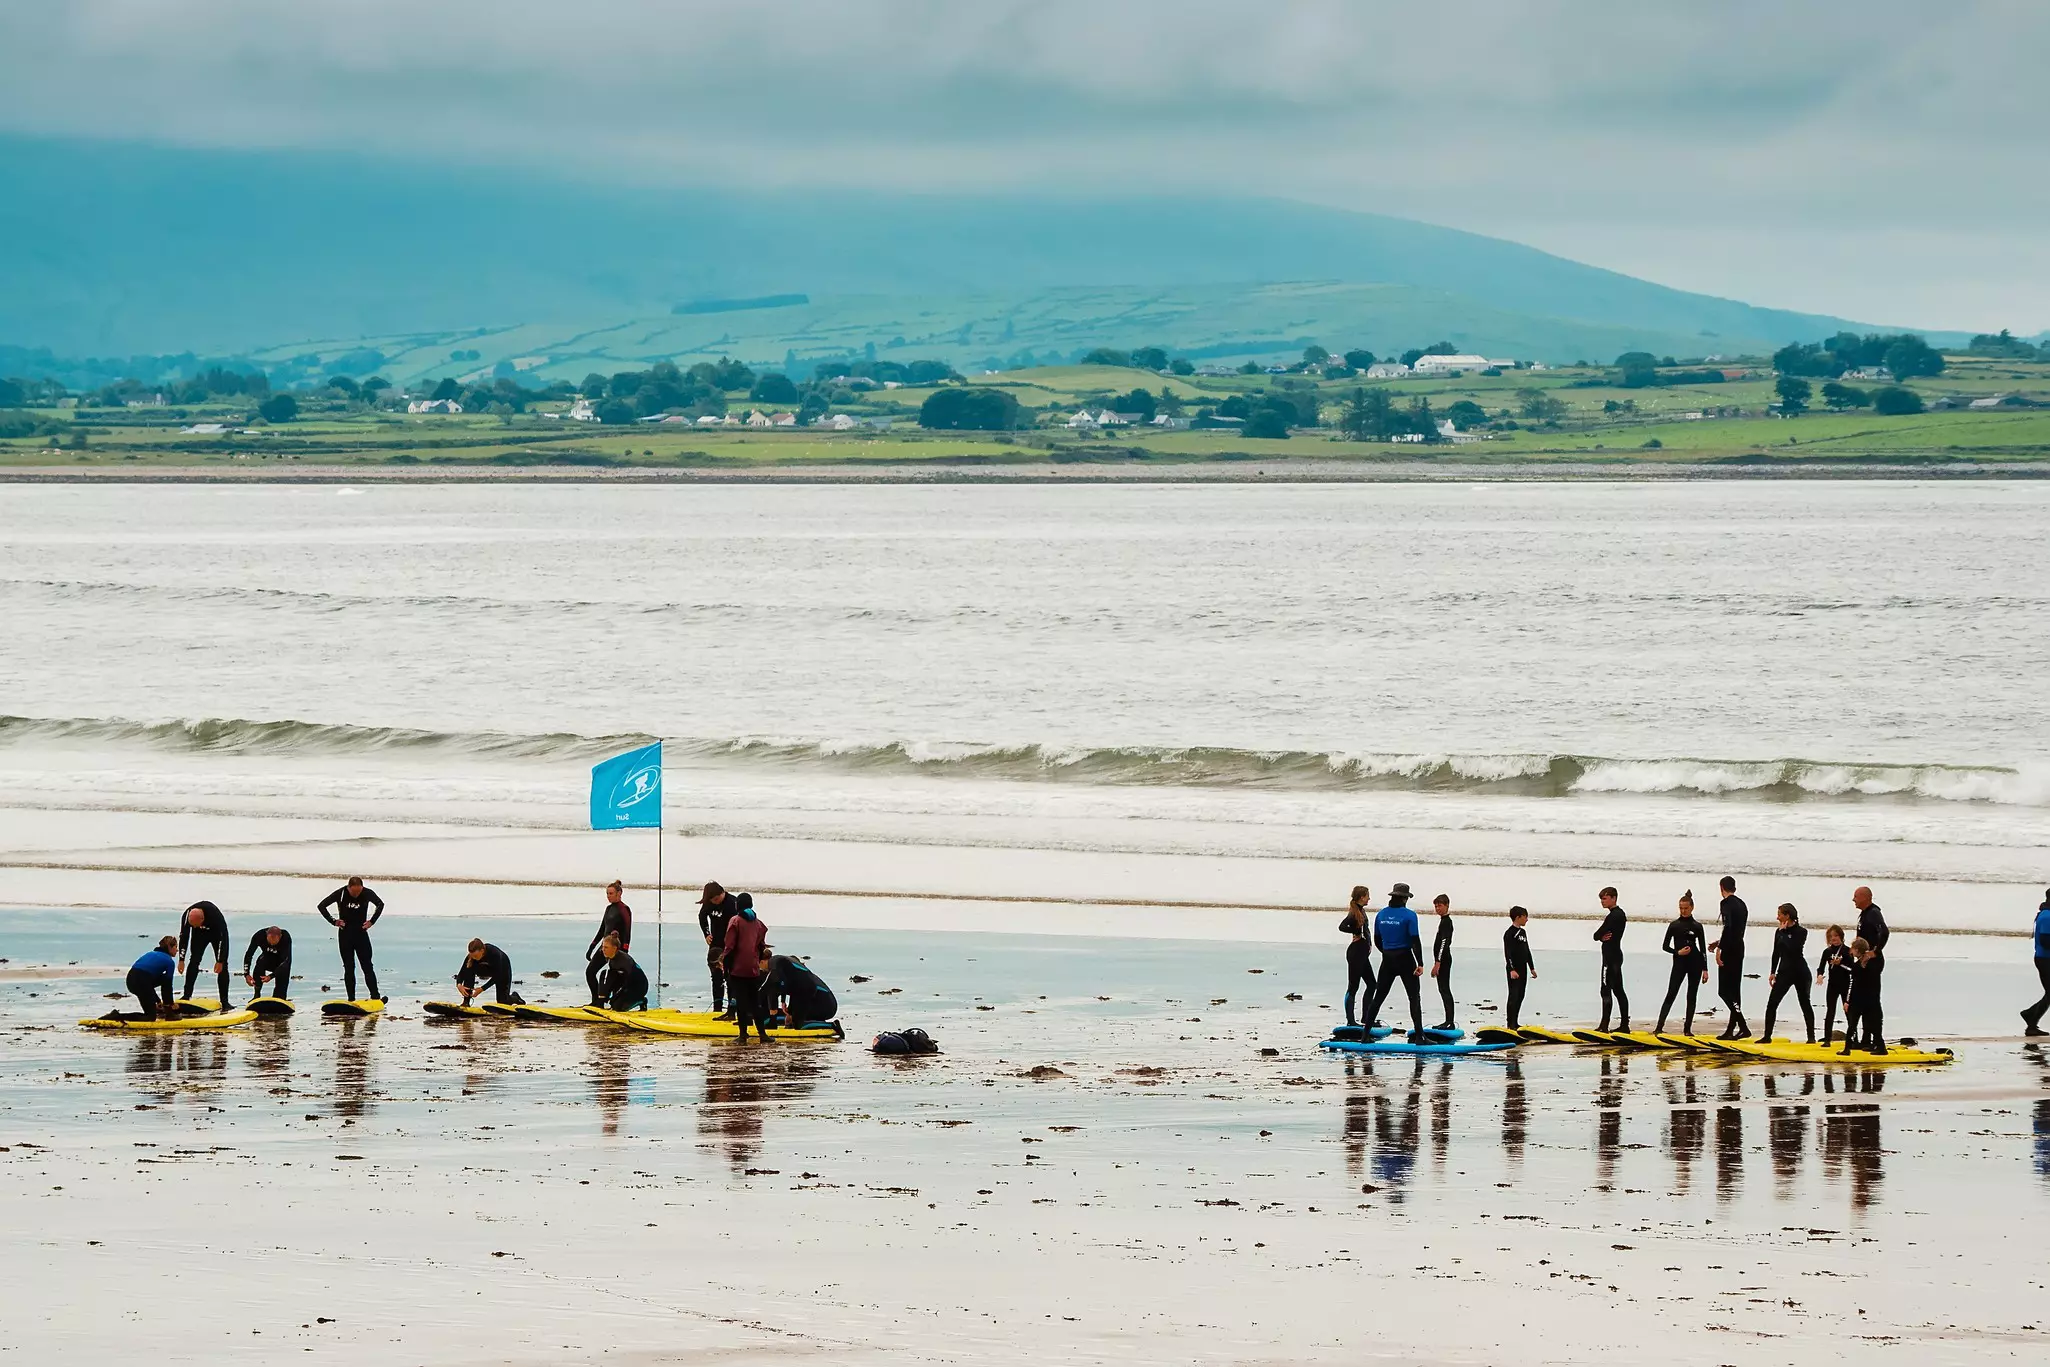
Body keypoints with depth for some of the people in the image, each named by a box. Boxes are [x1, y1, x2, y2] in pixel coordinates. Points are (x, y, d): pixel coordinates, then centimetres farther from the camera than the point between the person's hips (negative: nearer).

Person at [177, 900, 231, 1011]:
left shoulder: (216, 916, -41)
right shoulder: (187, 916, -32)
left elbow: (223, 939, -31)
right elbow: (183, 937, -19)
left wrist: (220, 961, -28)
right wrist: (181, 960, -20)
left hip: (217, 934, -3)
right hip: (200, 935, 3)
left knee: (222, 967, -10)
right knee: (194, 961, -12)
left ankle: (224, 1001, -8)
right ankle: (186, 996, -8)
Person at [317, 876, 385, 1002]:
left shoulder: (367, 894, -9)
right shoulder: (341, 894, -11)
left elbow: (380, 904, 8)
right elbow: (322, 906, -3)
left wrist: (372, 921, 2)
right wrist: (333, 921, -7)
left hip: (361, 934, 0)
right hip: (345, 935, 0)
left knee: (367, 966, -4)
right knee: (349, 968, 3)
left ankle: (375, 997, -6)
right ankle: (351, 999, 5)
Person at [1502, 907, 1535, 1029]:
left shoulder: (1522, 932, 16)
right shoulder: (1509, 933, -12)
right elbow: (1507, 953, -18)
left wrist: (1532, 968, 21)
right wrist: (1512, 970, -26)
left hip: (1523, 969, 9)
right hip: (1513, 970, -9)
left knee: (1520, 996, 10)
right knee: (1514, 996, -10)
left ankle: (1515, 1023, 16)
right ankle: (1511, 1024, -9)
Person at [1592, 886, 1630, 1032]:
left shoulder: (1613, 916, -16)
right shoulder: (1620, 914, 15)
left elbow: (1597, 935, -17)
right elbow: (1598, 935, 15)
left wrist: (1600, 935, 4)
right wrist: (1602, 937, -6)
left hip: (1610, 957, -11)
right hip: (1616, 955, 11)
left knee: (1606, 990, -10)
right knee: (1618, 990, 13)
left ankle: (1604, 1025, -13)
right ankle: (1625, 1024, 17)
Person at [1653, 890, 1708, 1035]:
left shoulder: (1697, 926, 6)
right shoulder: (1674, 925, 4)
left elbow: (1703, 949, 7)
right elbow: (1665, 946, 6)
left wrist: (1705, 970, 2)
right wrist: (1678, 952, -12)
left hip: (1695, 963, 1)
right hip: (1679, 963, -1)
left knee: (1691, 997, 3)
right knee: (1670, 995, -8)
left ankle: (1688, 1029, 9)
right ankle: (1659, 1027, -13)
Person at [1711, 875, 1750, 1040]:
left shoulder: (1727, 903, -12)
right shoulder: (1742, 904, 14)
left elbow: (1728, 927, -24)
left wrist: (1719, 948, -21)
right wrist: (1719, 943, 31)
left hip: (1729, 952, -9)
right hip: (1739, 950, 9)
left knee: (1725, 991, -7)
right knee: (1734, 990, 12)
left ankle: (1743, 1026, -18)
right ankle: (1731, 1029, 15)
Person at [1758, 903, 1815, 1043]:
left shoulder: (1801, 932, -9)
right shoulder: (1779, 932, 7)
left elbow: (1793, 949, -23)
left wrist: (1784, 933, -18)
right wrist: (1772, 972, 12)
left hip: (1800, 972, -5)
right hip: (1784, 972, 5)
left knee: (1805, 1004, 7)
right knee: (1771, 1003, -5)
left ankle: (1811, 1036, 18)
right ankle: (1767, 1036, -1)